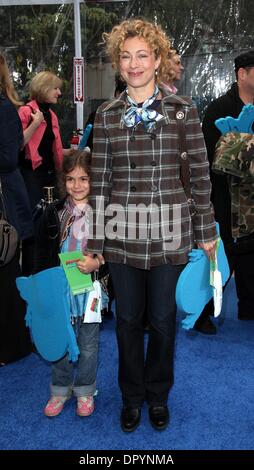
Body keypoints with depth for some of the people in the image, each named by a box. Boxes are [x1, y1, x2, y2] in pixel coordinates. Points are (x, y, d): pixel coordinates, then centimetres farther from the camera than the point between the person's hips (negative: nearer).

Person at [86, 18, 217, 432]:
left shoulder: (183, 110, -1)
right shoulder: (107, 115, 3)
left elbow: (200, 173, 2)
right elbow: (99, 180, 3)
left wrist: (206, 231, 2)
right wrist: (95, 241, 3)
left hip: (169, 234, -1)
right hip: (122, 235, 1)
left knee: (163, 318, 12)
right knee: (128, 318, 13)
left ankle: (158, 394, 37)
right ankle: (132, 396, 36)